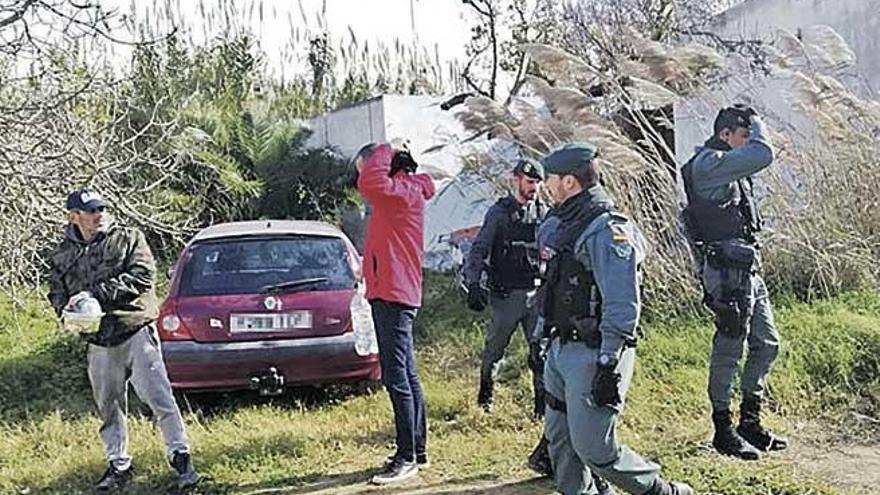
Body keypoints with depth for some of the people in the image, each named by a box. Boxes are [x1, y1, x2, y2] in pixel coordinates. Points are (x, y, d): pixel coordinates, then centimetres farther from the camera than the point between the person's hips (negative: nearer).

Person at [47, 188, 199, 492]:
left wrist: (96, 293, -19)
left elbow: (143, 276, -13)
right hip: (99, 343, 4)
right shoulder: (62, 255, 10)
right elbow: (56, 292, 19)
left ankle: (180, 457, 6)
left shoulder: (129, 239, -1)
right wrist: (66, 309, -6)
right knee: (108, 406, 12)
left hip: (137, 332, -4)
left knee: (158, 396, -5)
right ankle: (118, 464, 27)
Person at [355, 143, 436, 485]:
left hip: (394, 295, -11)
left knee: (396, 377, -9)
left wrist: (384, 152, -14)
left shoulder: (404, 191, -12)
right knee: (405, 376, 14)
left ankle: (407, 457, -4)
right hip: (391, 294, 11)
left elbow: (370, 184, -30)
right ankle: (416, 451, 23)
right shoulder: (396, 194, 18)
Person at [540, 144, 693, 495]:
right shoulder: (569, 224, 14)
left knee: (594, 448, -5)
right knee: (560, 440, 12)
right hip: (562, 348, 10)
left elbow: (622, 307, -22)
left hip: (593, 355, -10)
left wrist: (608, 366, -24)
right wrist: (549, 342, 23)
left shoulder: (607, 230, -17)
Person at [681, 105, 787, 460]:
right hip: (728, 271, -10)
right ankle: (724, 431, 7)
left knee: (766, 344, 14)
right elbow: (764, 155, -23)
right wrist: (756, 125, -6)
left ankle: (750, 424, 25)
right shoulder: (709, 164, -13)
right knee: (728, 350, -3)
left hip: (747, 269, 10)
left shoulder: (725, 167, 19)